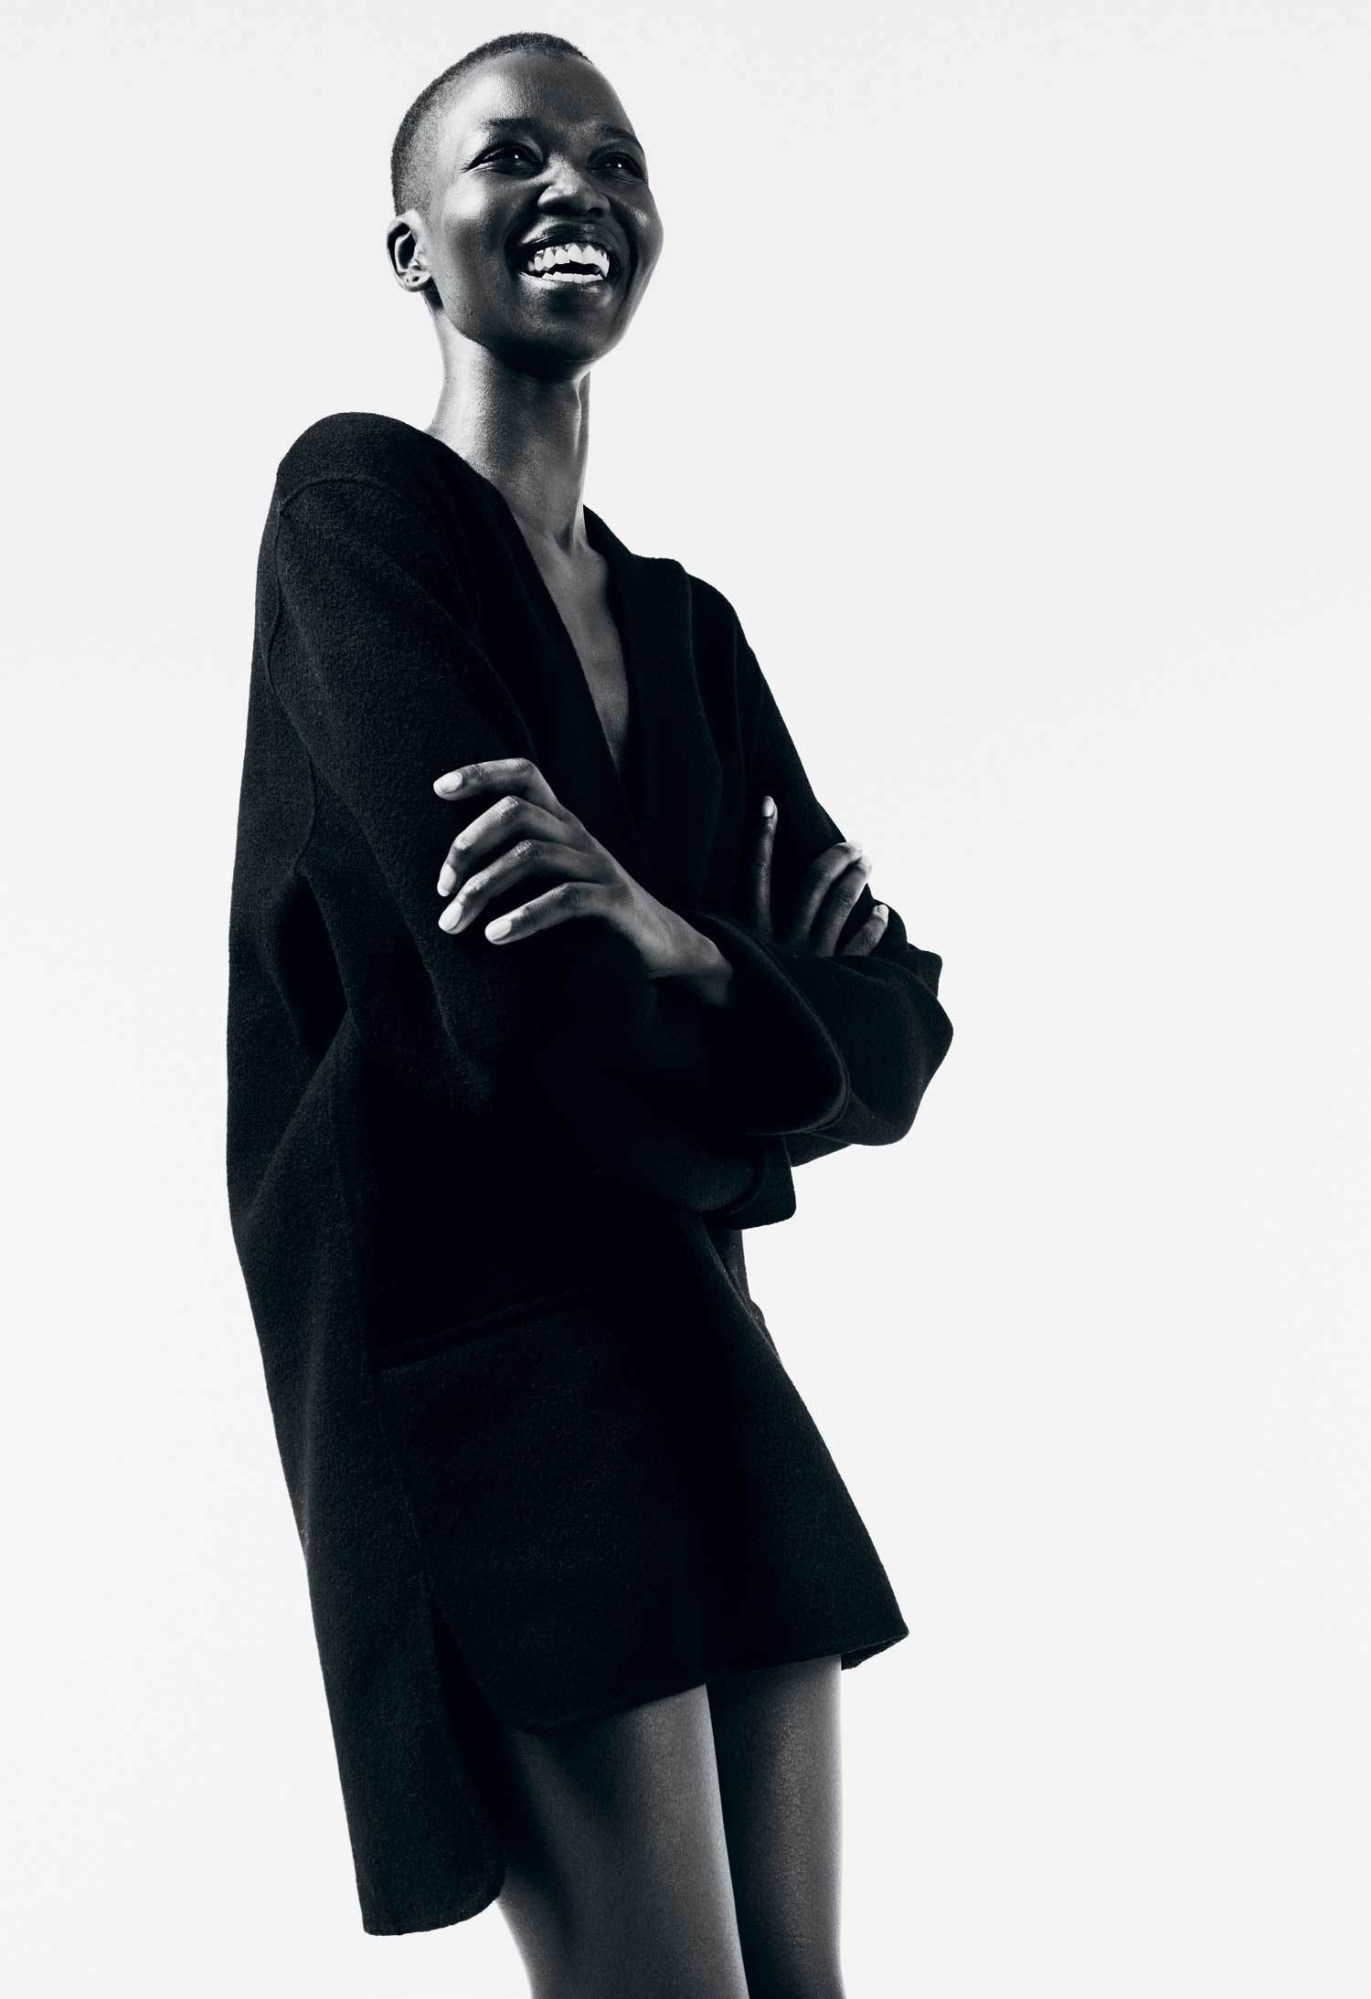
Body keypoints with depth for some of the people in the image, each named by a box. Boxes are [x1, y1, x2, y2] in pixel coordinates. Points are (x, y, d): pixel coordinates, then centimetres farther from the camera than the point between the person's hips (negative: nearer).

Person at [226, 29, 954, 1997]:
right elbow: (520, 998, -19)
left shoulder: (687, 622, 16)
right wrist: (785, 1027, -3)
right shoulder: (359, 496, -5)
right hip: (474, 1336, -7)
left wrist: (673, 945, -15)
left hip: (690, 1348, 7)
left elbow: (901, 1011, 5)